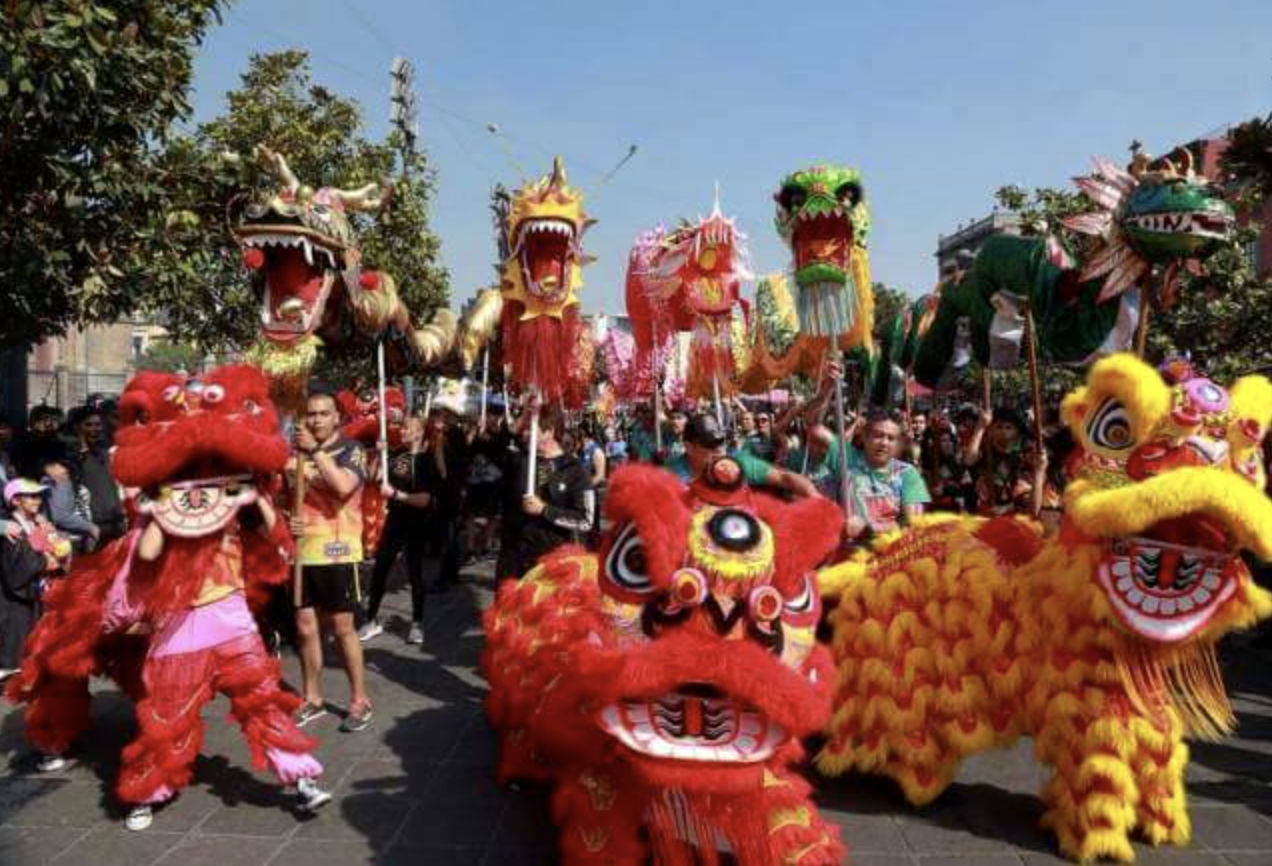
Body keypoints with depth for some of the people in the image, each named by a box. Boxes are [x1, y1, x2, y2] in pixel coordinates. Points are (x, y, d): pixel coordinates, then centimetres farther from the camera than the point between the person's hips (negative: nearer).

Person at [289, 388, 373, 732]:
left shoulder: (352, 449, -4)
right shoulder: (296, 452, 10)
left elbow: (344, 486, -24)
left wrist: (316, 450, -21)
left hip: (336, 551, -5)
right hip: (301, 551, 5)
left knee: (342, 628, 0)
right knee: (305, 627, 10)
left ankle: (360, 700, 13)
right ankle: (312, 699, 24)